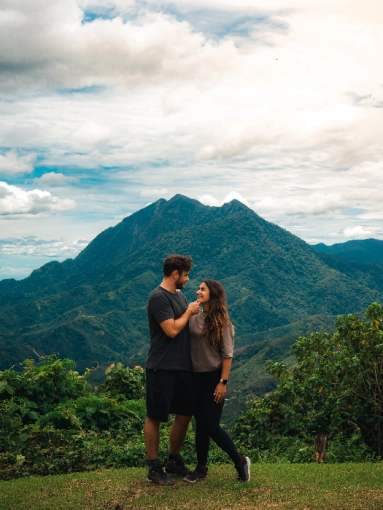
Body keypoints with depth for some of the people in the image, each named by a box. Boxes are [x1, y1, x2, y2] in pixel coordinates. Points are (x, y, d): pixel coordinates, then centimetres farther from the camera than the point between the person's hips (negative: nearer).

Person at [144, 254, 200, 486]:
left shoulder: (180, 295, 13)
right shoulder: (158, 297, -15)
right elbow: (172, 330, -19)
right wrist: (189, 312, -7)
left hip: (184, 366, 9)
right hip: (162, 368, -9)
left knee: (185, 414, 15)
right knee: (155, 417, 3)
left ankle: (174, 460, 30)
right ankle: (154, 468, 13)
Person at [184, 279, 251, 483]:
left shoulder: (221, 321, -10)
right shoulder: (193, 317, 3)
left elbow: (228, 354, -11)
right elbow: (188, 345, 8)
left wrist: (223, 382, -14)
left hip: (214, 376, -5)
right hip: (197, 376, 5)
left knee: (212, 425, -5)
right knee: (200, 424, 11)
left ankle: (240, 462, 14)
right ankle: (201, 468, 23)